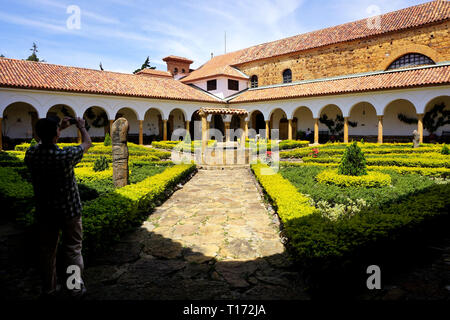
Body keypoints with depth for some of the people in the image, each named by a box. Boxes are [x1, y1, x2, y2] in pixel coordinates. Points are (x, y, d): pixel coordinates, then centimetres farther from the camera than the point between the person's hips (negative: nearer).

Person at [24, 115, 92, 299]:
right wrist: (82, 127, 12)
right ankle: (75, 288, 24)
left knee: (47, 250, 18)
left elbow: (42, 142, 14)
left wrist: (60, 128, 19)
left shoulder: (31, 154, -11)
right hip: (69, 210, -4)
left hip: (44, 213, 4)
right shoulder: (65, 156, -24)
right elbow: (87, 144, -5)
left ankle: (49, 289, 34)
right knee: (72, 249, 12)